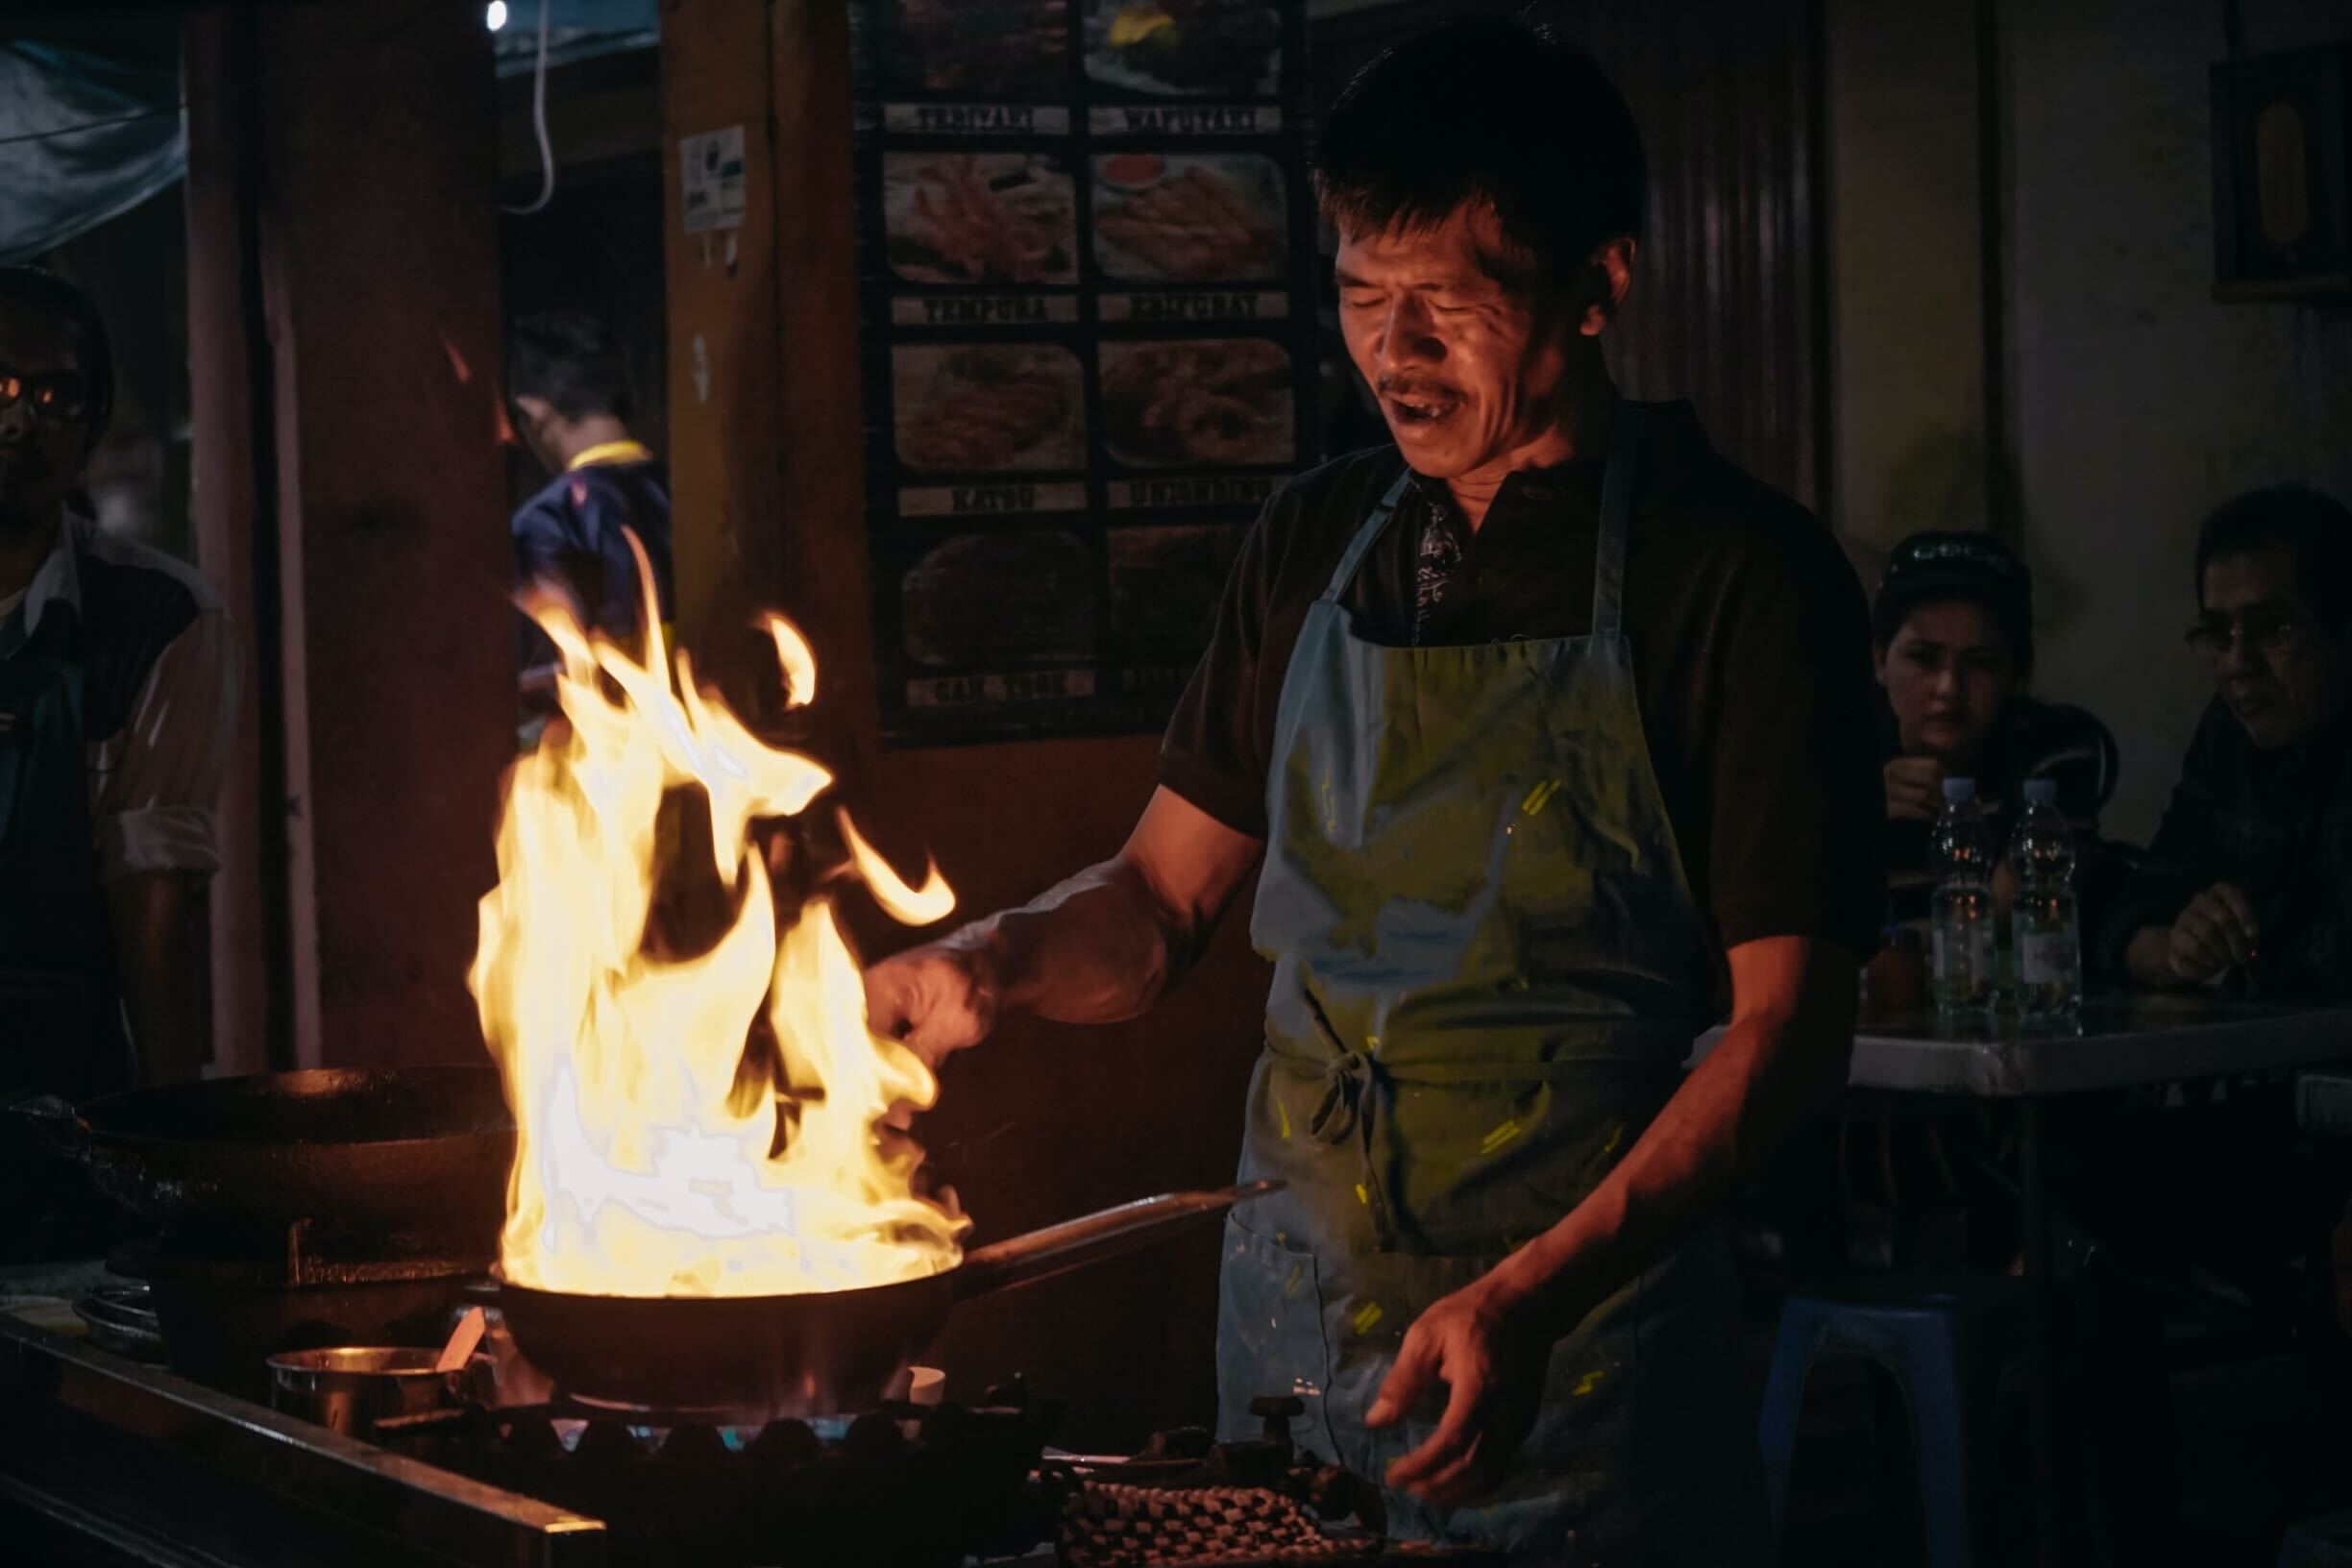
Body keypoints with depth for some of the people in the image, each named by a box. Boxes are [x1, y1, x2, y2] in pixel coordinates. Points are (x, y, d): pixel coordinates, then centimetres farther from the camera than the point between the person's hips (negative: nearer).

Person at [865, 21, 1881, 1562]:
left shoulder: (1740, 572, -8)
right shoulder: (1313, 543, 8)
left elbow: (1789, 1019, -11)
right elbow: (1164, 898, 15)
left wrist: (1535, 1295, -22)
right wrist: (998, 961, -7)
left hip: (1582, 1350, -5)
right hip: (1291, 1329, 5)